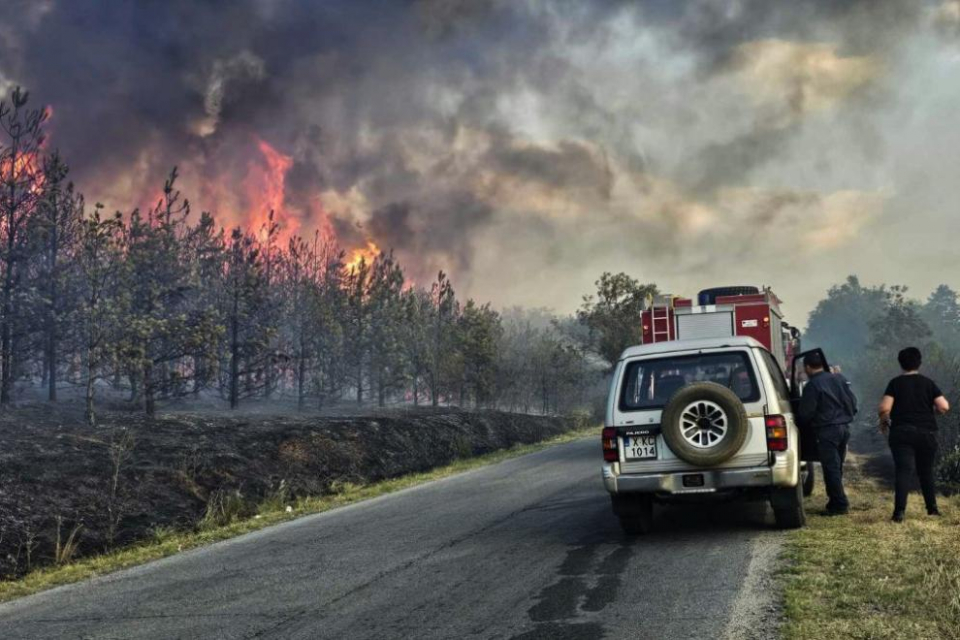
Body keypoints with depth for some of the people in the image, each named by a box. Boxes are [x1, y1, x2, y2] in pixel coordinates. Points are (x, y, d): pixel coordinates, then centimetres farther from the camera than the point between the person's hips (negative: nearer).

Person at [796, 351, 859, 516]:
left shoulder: (812, 386, -12)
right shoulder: (838, 378, 10)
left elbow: (805, 414, -9)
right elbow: (853, 402, 12)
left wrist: (801, 426, 10)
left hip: (827, 431, -8)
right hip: (844, 428, 8)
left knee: (831, 469, -3)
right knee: (837, 467, 15)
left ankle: (839, 505, -3)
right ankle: (836, 502, 20)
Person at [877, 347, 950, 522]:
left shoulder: (895, 383, -1)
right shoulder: (928, 383, 3)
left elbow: (884, 408, -11)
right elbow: (944, 407, -6)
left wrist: (884, 422, 7)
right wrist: (932, 410, 16)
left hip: (902, 433, -2)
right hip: (927, 433, 2)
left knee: (904, 471, -8)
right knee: (926, 471, 19)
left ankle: (899, 511, -21)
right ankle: (932, 508, 26)